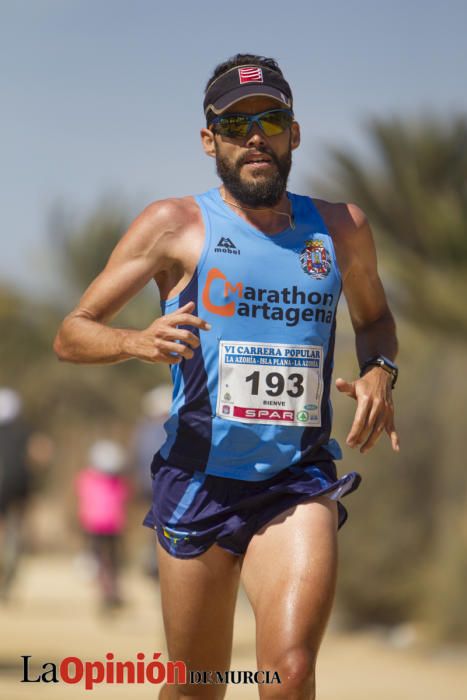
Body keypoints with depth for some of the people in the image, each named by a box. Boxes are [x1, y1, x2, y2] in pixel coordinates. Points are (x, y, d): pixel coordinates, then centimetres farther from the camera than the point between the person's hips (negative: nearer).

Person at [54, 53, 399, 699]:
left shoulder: (341, 229, 10)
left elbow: (374, 317, 28)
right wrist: (137, 342, -20)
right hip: (199, 481, -1)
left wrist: (379, 372, 5)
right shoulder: (176, 226, 2)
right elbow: (72, 335, 3)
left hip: (299, 482, 1)